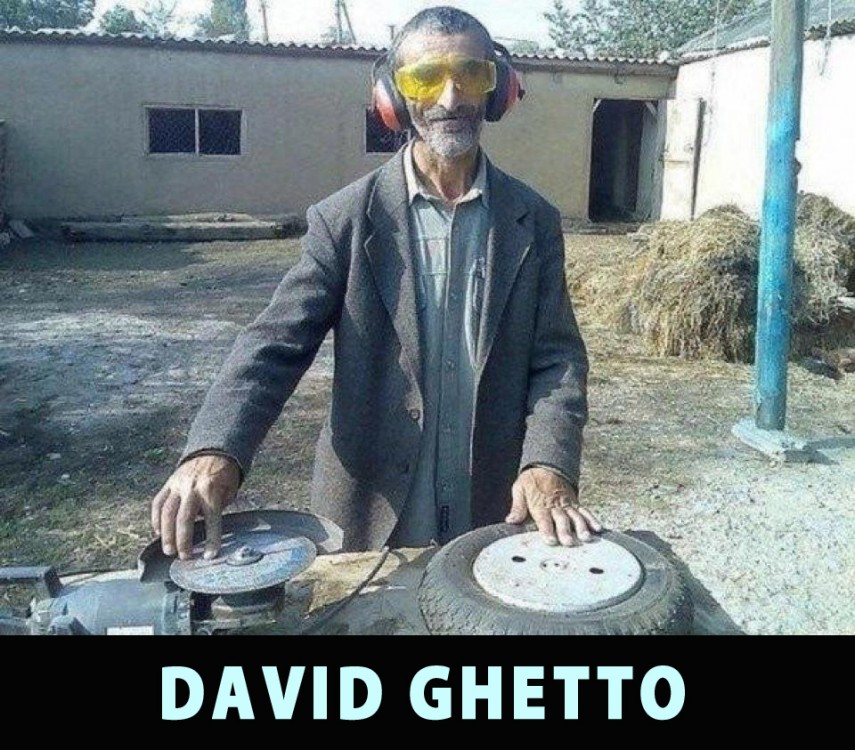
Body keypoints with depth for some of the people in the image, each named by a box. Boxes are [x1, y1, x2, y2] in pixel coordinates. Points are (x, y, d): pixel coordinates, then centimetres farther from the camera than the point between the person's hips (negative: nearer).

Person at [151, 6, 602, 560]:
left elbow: (557, 358, -4)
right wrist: (215, 452, -32)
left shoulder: (534, 222, -1)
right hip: (369, 516, -1)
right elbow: (276, 345, -14)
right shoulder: (345, 220, -7)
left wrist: (548, 465, -21)